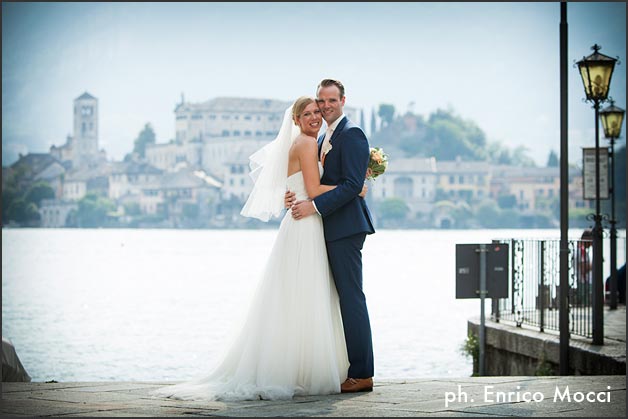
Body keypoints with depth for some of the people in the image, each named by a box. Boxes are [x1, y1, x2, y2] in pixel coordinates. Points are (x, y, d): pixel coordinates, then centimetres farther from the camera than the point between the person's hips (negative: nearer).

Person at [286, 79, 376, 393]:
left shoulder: (351, 134, -9)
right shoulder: (324, 139, 21)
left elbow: (353, 184, -18)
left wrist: (314, 205, -20)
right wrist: (295, 196, -1)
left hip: (345, 227, -10)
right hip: (332, 229, 10)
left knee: (351, 297, -9)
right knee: (343, 297, 10)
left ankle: (361, 374, -6)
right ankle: (348, 368, 14)